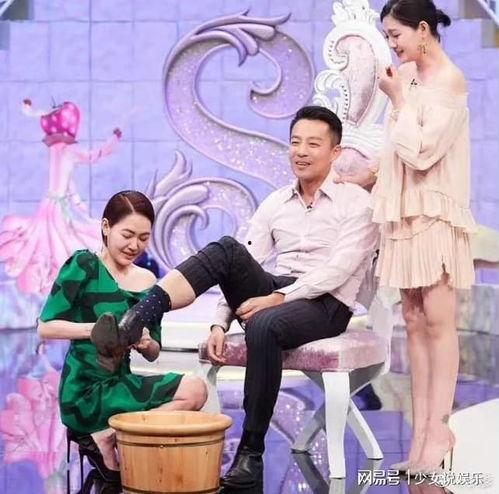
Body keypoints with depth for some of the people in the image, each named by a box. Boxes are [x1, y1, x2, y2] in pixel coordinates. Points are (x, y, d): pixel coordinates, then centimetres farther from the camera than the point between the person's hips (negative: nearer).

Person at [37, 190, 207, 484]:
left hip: (119, 383, 6)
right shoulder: (83, 265, -7)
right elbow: (45, 327, -12)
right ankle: (106, 442, -5)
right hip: (83, 393, -6)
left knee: (195, 389, -16)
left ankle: (105, 436, -10)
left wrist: (146, 344, -10)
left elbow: (153, 354, 13)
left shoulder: (147, 281, 10)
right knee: (191, 395, -17)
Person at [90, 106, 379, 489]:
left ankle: (252, 453, -31)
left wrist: (278, 297, -21)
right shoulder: (275, 204, 16)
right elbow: (242, 267, 8)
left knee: (264, 325, -39)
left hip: (325, 304, -4)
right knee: (228, 249, -25)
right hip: (275, 293, 5)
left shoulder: (357, 202, 0)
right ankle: (133, 324, -38)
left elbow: (338, 270, -12)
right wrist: (221, 323, -5)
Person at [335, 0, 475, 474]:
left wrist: (398, 99, -10)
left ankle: (438, 429, -6)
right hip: (404, 209, 7)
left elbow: (420, 151, -17)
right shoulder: (407, 75, 13)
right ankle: (421, 432, 4)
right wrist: (366, 177, 15)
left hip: (435, 211, -7)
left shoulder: (449, 80, -9)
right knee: (415, 321, 4)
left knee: (438, 321, -7)